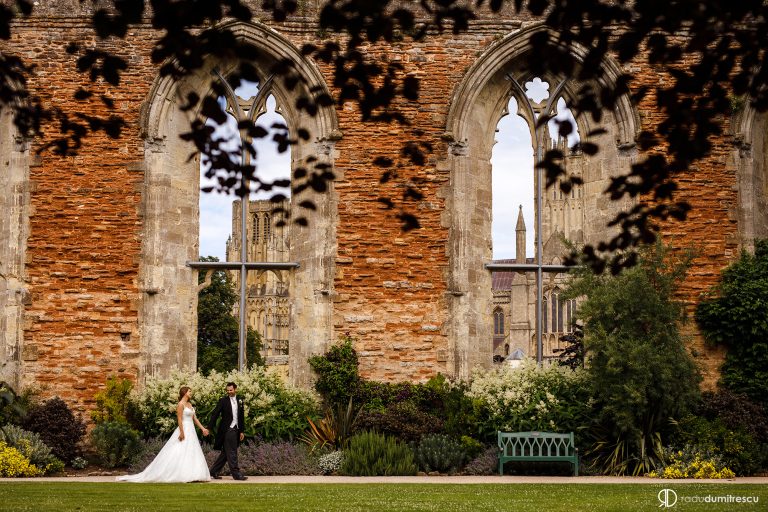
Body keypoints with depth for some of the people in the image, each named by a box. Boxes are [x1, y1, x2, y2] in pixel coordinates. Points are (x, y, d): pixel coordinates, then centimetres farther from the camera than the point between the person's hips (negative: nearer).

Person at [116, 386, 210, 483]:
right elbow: (179, 419, -16)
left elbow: (194, 418, 17)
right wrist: (182, 433, -22)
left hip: (191, 432, 9)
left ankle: (193, 475, 4)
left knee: (192, 454, 4)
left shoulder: (189, 405, 15)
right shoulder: (181, 404, -10)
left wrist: (203, 428, 11)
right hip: (184, 430, -9)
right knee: (180, 454, -10)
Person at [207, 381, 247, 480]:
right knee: (231, 453, -6)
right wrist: (209, 428, -13)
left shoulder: (239, 401, 12)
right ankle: (236, 473, -4)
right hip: (227, 430, -6)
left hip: (235, 430, 6)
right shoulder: (223, 401, -4)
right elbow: (215, 414, -7)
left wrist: (241, 431, 15)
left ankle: (214, 472, 20)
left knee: (225, 453, 11)